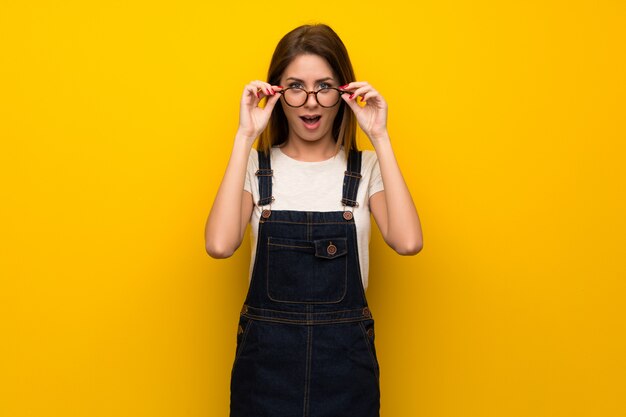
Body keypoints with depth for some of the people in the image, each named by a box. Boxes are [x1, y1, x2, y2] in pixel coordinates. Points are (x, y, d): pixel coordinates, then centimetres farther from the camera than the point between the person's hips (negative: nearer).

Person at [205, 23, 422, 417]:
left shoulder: (367, 168, 1)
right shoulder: (256, 166, 0)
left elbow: (408, 241, -18)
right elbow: (220, 244, -19)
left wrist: (381, 139, -14)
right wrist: (244, 137, -15)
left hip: (345, 359, 1)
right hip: (266, 357, 0)